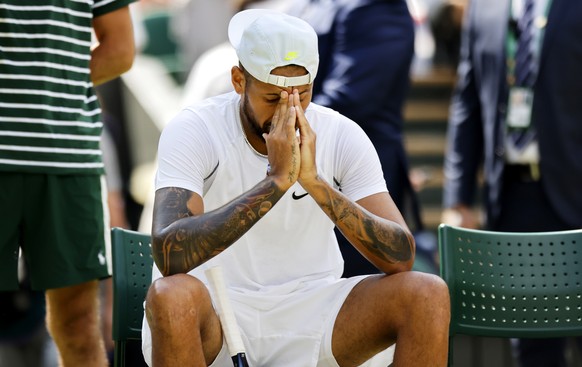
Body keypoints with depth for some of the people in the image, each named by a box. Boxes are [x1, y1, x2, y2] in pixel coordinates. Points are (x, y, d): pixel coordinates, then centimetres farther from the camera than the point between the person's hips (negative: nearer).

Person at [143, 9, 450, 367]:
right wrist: (276, 179, -34)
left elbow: (402, 256, -15)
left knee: (429, 294, -20)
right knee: (170, 296, -38)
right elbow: (168, 251, -31)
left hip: (309, 313, 3)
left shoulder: (342, 135, -5)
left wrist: (314, 179, -28)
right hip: (214, 318, -3)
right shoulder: (194, 130, -14)